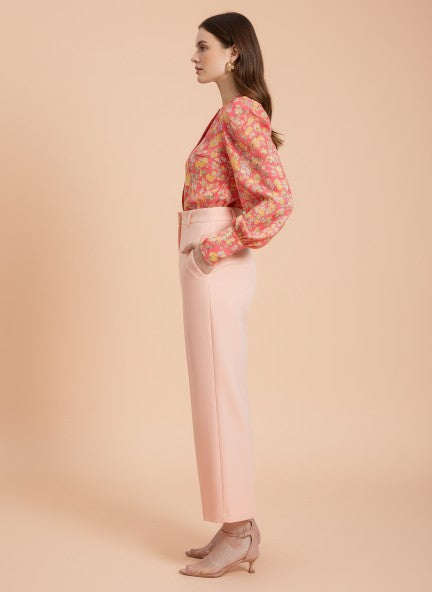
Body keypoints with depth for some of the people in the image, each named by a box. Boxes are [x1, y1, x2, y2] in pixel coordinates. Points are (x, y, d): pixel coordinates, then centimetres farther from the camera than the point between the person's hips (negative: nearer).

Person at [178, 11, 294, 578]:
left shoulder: (239, 114, -12)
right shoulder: (235, 115, 18)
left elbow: (278, 200, -22)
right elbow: (261, 195, 25)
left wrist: (217, 249, -16)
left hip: (216, 270, -10)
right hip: (214, 269, 10)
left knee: (219, 399, -4)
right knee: (222, 396, 12)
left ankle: (235, 533, 7)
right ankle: (240, 528, 20)